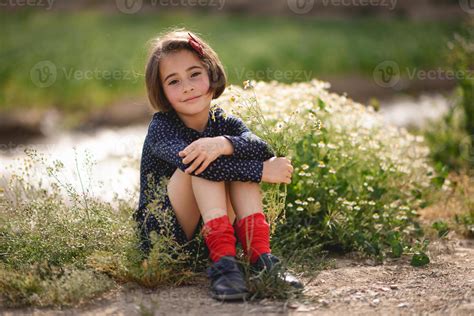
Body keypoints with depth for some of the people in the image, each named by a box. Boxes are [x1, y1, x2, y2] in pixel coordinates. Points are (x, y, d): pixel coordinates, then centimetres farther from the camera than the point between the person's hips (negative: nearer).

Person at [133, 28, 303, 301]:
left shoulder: (226, 123, 1)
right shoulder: (162, 127, -12)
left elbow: (263, 149, -21)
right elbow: (186, 159, -33)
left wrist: (222, 144, -42)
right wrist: (261, 171, -32)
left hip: (210, 232, 4)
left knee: (237, 151, -16)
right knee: (199, 162, -26)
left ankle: (260, 255, -29)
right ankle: (223, 261, -38)